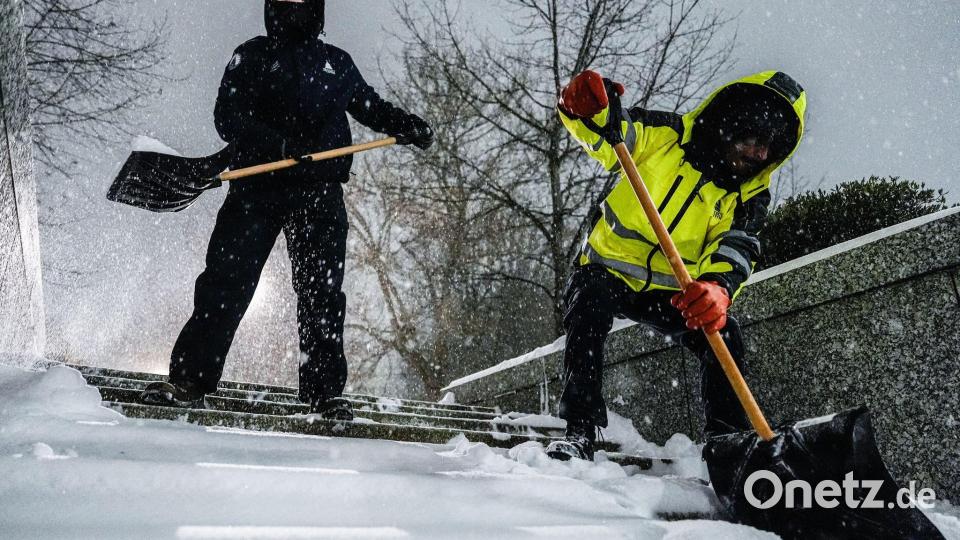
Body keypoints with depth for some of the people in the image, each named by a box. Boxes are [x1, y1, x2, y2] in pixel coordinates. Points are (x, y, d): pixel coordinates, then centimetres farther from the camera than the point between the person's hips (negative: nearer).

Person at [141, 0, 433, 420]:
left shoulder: (337, 63, 20)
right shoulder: (252, 55, 11)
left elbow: (371, 106, 29)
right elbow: (228, 117, -1)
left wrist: (408, 126, 8)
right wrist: (277, 143, -18)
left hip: (320, 191, 2)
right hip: (257, 187, -1)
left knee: (322, 291, -2)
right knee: (224, 283, -5)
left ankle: (325, 393, 3)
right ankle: (188, 381, 3)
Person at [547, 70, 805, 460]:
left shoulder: (750, 195, -3)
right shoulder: (669, 135, -8)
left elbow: (735, 250, -20)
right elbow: (603, 134, -16)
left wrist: (719, 287, -44)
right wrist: (587, 108, -42)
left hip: (672, 292, 3)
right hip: (608, 269, -2)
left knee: (723, 334, -20)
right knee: (589, 306, -32)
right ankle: (580, 430, -25)